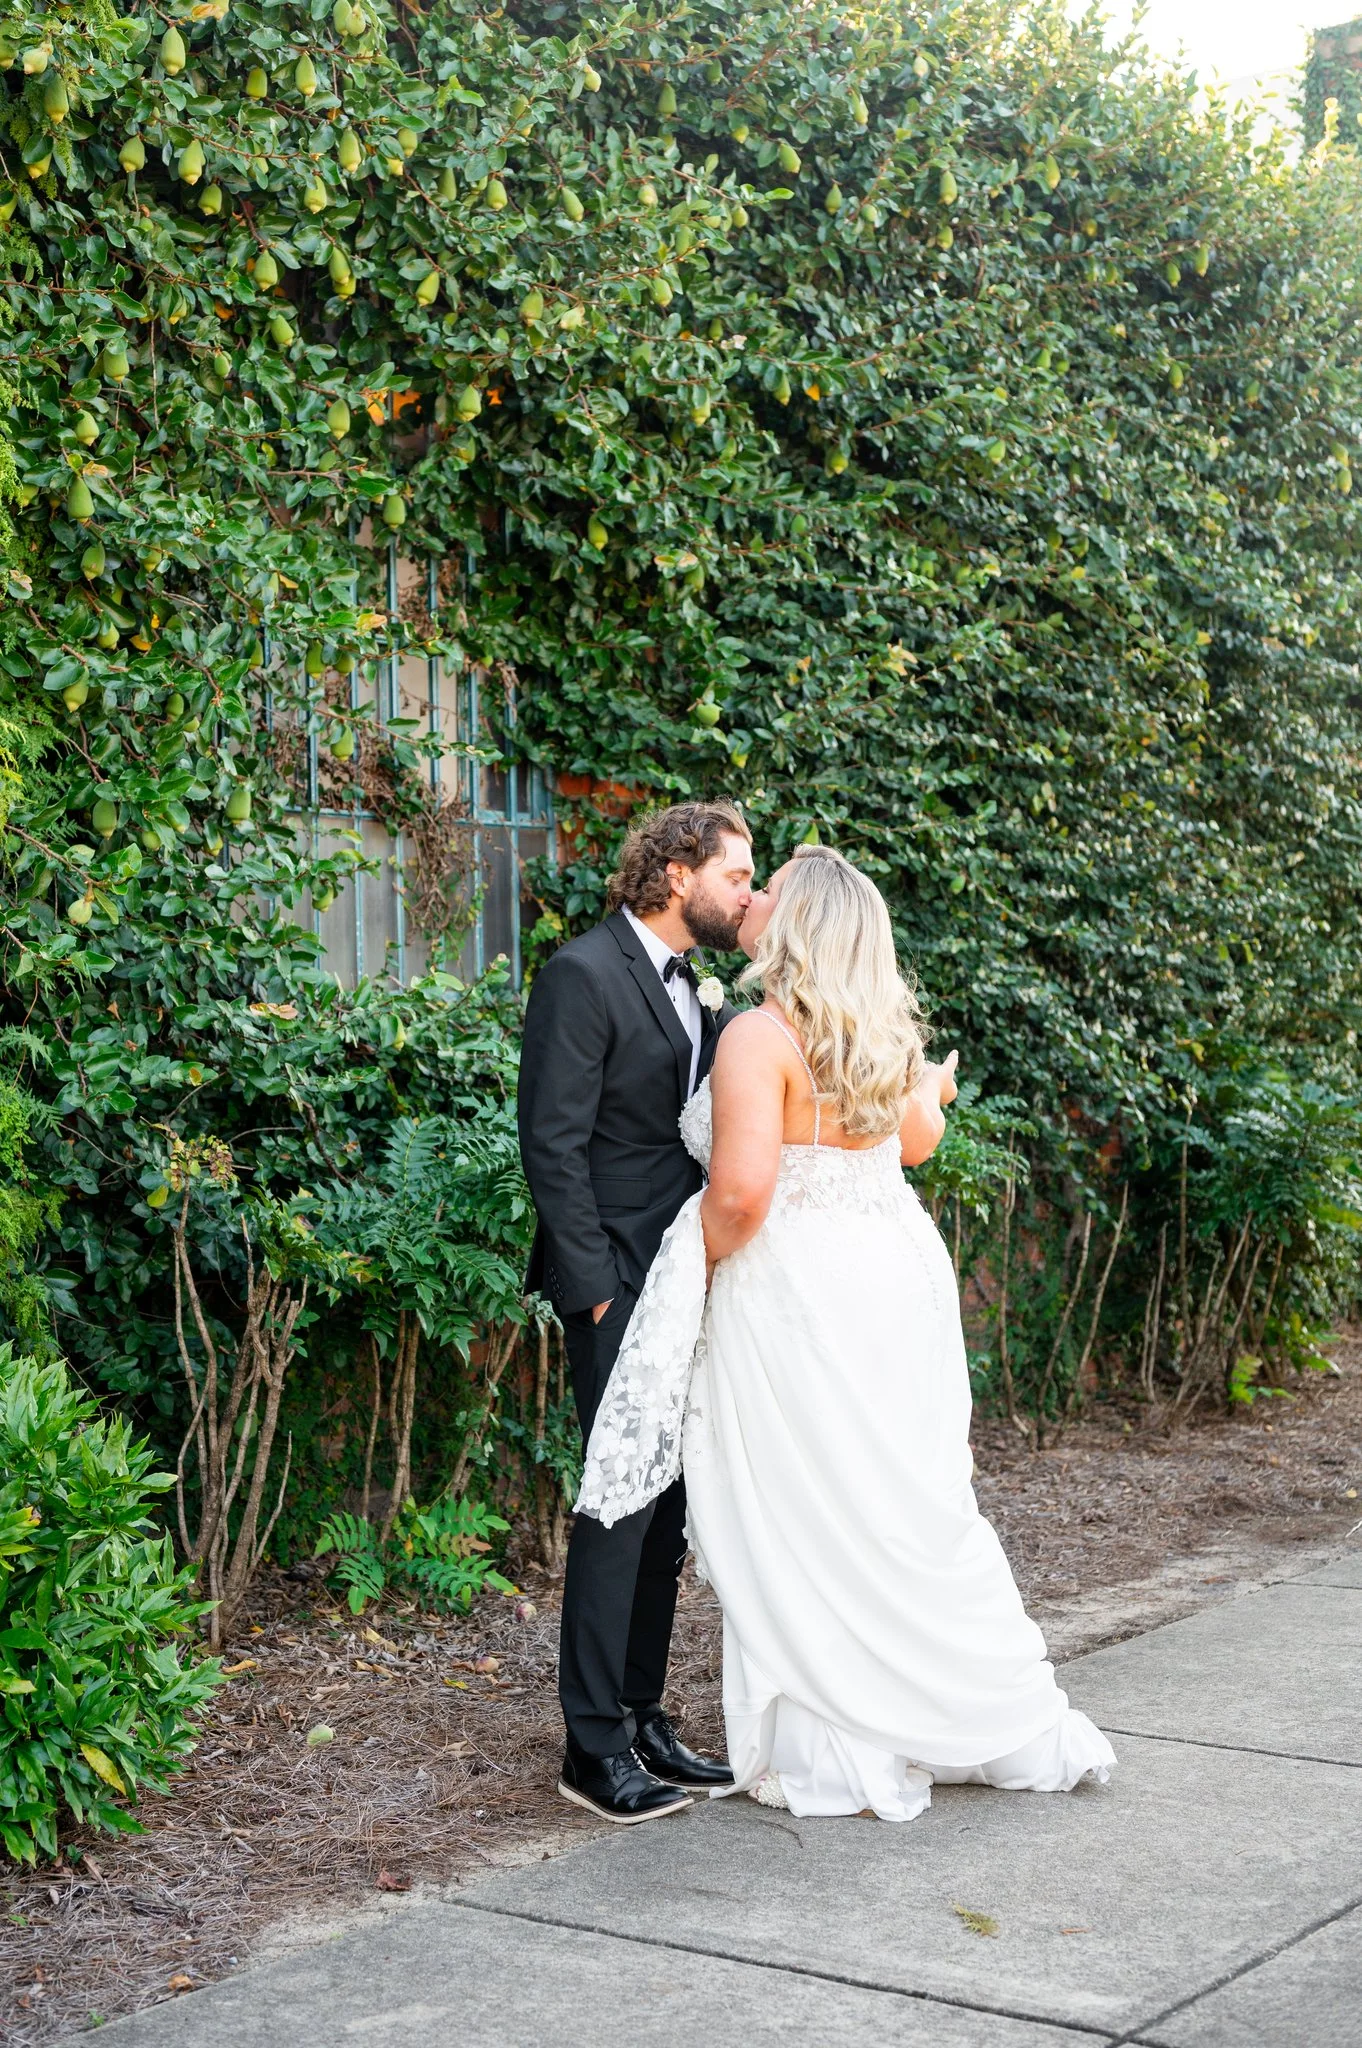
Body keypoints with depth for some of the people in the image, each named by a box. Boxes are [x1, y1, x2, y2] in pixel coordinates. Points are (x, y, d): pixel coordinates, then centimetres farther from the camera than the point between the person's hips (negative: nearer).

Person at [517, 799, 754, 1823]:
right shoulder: (586, 974, -11)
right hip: (620, 1283, -9)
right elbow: (554, 1143, -15)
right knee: (626, 1502, -8)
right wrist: (595, 1286, -17)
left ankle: (642, 1719, 21)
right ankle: (595, 1747, 0)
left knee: (670, 1507, 12)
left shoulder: (700, 988, 16)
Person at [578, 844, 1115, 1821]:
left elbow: (742, 1189, -26)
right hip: (896, 1274, 7)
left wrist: (700, 1271, -7)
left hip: (796, 1291, -7)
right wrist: (936, 1087, 46)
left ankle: (840, 1755, 10)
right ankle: (1015, 1727, 22)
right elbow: (917, 1140, 24)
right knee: (911, 1507, 15)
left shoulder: (761, 1035, -16)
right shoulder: (879, 1033, 7)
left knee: (808, 1520, 2)